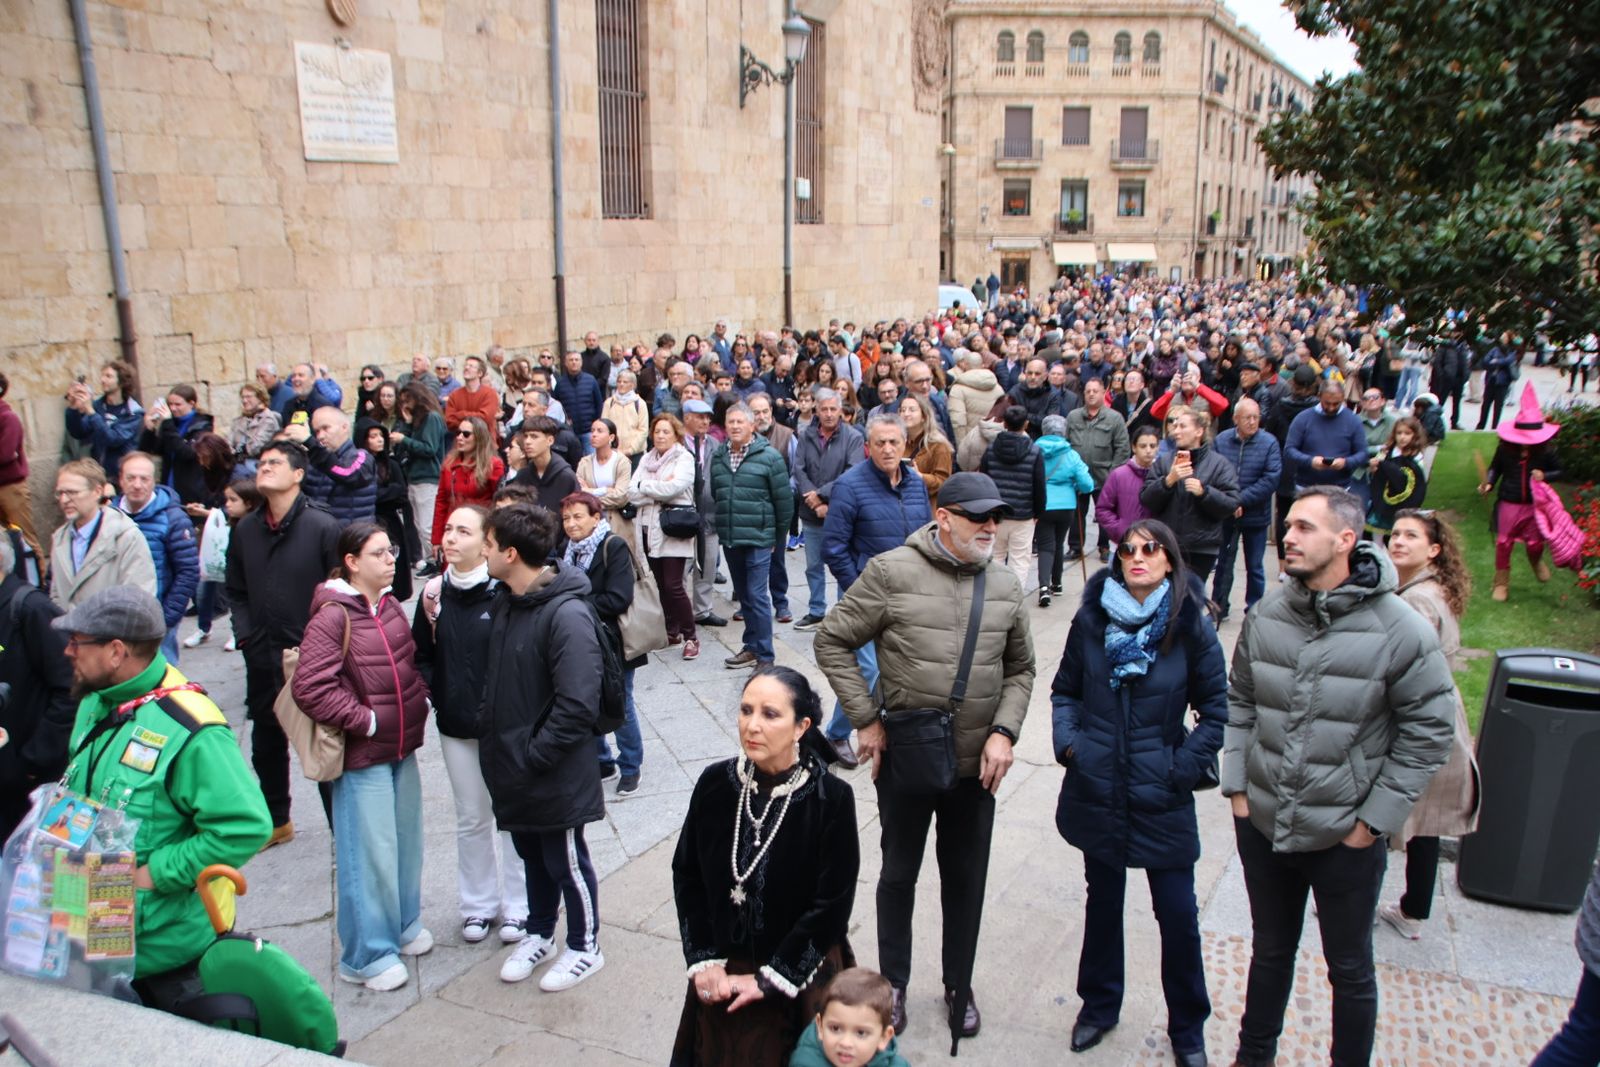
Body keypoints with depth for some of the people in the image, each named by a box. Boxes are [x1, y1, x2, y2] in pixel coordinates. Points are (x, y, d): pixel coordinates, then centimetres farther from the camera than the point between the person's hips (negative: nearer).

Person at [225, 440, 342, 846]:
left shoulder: (322, 526, -12)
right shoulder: (245, 530, 5)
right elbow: (236, 591, 15)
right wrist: (245, 636, 3)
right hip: (263, 659, 6)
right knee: (266, 743, 19)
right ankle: (276, 821, 39)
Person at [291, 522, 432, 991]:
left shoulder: (390, 607, 7)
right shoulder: (332, 616, -17)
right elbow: (310, 687, -22)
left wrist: (420, 698, 5)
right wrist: (365, 720, -17)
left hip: (402, 746, 8)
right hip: (362, 755, -8)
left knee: (406, 842, 18)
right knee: (370, 854, 1)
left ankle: (403, 925, 37)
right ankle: (367, 955, 16)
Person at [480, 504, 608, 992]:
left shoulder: (567, 614, -25)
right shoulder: (506, 602, 2)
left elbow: (578, 705, -27)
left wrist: (533, 756, -21)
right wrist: (496, 741, 6)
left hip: (555, 774, -7)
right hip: (512, 766, 8)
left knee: (565, 862, 11)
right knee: (532, 855, 24)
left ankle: (584, 948, 31)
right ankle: (539, 935, 44)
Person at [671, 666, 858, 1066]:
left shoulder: (832, 798, -19)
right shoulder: (716, 782, -10)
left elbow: (831, 906, -16)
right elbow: (686, 875, 1)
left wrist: (768, 979, -12)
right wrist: (704, 960, -4)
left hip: (801, 976, -2)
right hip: (724, 973, 3)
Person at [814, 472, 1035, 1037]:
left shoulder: (1006, 586, 1)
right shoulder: (892, 571, -13)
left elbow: (1020, 668, 11)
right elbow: (832, 640, -7)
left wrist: (1004, 730, -4)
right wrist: (865, 719, -9)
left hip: (976, 763, 3)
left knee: (966, 879, 16)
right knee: (899, 874, 15)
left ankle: (958, 983, 38)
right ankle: (893, 983, 35)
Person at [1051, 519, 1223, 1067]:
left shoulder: (1191, 626, -7)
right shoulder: (1091, 619, -3)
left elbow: (1215, 707, 0)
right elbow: (1065, 689, 9)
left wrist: (1186, 765, -7)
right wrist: (1068, 742, -4)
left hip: (1162, 797, -2)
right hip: (1098, 790, 2)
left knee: (1178, 914, 6)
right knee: (1103, 902, 17)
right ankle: (1099, 1004, 38)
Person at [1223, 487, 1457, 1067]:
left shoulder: (1400, 631, -16)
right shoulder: (1266, 615, -4)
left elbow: (1428, 731, -10)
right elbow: (1240, 701, 8)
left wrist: (1374, 819, -9)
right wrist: (1237, 785, 2)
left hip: (1344, 839, -4)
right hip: (1262, 825, 4)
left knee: (1350, 970, 17)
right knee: (1270, 952, 23)